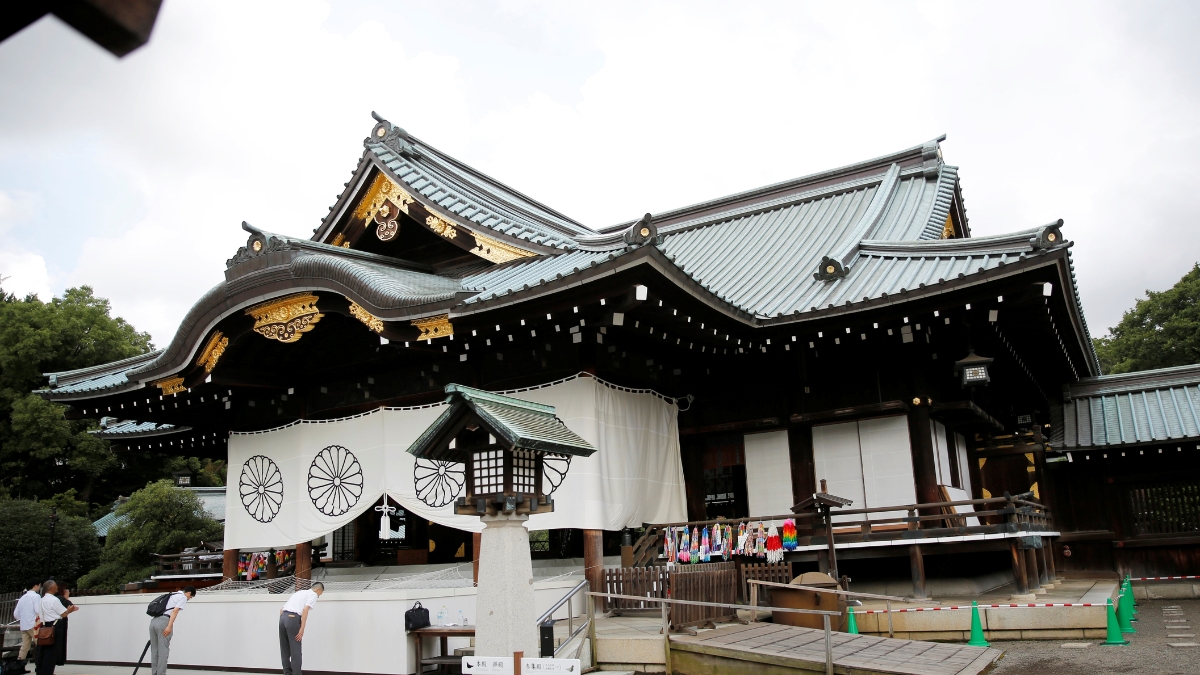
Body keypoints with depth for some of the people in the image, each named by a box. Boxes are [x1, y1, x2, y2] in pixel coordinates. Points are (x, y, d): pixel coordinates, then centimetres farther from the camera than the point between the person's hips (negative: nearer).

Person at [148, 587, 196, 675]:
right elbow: (175, 611, -10)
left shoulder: (172, 595, 30)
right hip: (164, 622, -8)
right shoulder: (183, 597, 4)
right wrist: (169, 626, -18)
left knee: (154, 651, 10)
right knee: (163, 651, -5)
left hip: (154, 621, 8)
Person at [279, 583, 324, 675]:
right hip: (293, 618, -7)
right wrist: (302, 629, -13)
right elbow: (305, 609, -10)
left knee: (285, 650, 13)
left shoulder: (299, 593, 30)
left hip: (283, 616, 7)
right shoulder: (313, 594, 8)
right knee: (295, 650, 0)